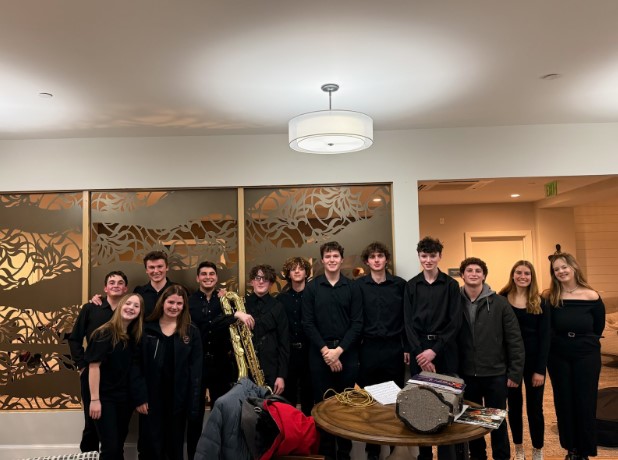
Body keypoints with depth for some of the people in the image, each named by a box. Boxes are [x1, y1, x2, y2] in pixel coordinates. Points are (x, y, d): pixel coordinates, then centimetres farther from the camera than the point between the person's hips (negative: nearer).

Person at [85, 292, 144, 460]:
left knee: (119, 446, 15)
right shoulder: (104, 333, -13)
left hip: (125, 398, 6)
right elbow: (94, 366, -15)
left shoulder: (135, 336, 4)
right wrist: (94, 399, -18)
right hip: (105, 398, -6)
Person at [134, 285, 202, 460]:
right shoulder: (146, 329, 0)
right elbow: (137, 365, -2)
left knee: (175, 446, 13)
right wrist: (140, 397, -10)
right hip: (151, 397, -1)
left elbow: (196, 370, -1)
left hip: (178, 399, 1)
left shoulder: (192, 332, 1)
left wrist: (193, 404, -7)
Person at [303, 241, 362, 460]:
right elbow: (308, 323, -3)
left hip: (347, 353, 0)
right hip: (319, 353, 0)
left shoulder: (352, 288, 3)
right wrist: (325, 350, -11)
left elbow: (357, 323, -2)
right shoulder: (312, 287, 2)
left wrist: (339, 350, -12)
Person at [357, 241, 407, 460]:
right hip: (369, 348, 0)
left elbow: (406, 318, 5)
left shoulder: (400, 284, 2)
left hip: (394, 348, 1)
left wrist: (407, 347, 4)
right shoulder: (359, 285, 0)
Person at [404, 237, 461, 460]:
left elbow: (455, 322, -5)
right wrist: (419, 352, -10)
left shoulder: (451, 285, 1)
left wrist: (435, 350, -12)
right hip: (419, 350, 1)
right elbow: (409, 322, 1)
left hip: (445, 350, -1)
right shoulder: (411, 285, 5)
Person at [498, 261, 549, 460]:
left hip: (533, 361, 0)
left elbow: (544, 337, -3)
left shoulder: (540, 303, -1)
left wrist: (540, 369, -8)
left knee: (534, 407, 7)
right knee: (514, 405, 13)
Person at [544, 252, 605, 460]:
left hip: (587, 356, -1)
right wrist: (561, 342, -3)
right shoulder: (548, 298, -8)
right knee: (564, 402, 11)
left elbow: (599, 327, 4)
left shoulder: (591, 297, -8)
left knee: (585, 403, 7)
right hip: (558, 357, 1)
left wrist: (586, 343, 7)